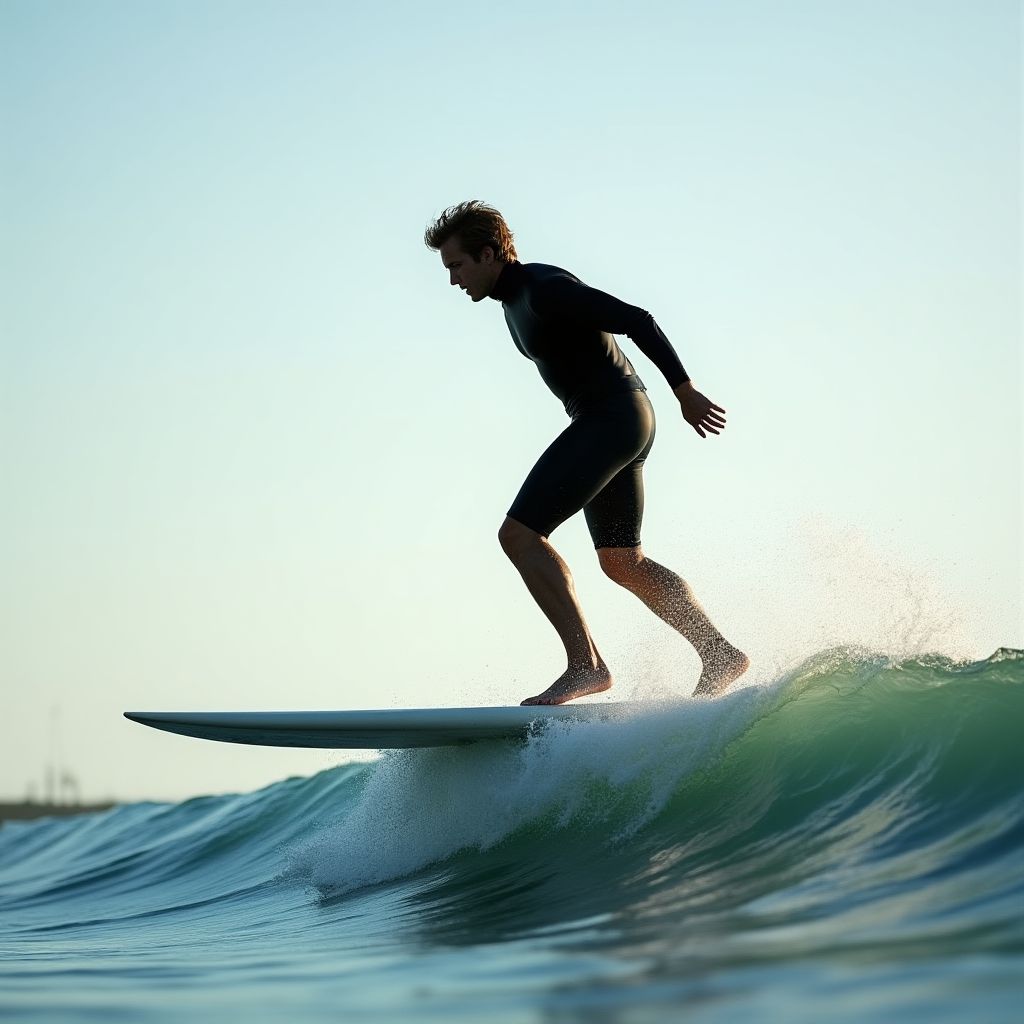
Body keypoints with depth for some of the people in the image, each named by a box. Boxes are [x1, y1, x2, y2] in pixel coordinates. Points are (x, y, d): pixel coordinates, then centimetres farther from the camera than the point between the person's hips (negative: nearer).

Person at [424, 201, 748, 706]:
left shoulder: (546, 288, -16)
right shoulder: (514, 301, 15)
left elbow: (637, 321, -18)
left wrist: (684, 391, -17)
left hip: (612, 418, -11)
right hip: (612, 423, 11)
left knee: (519, 534, -15)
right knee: (622, 563, 15)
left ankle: (585, 664, -18)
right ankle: (720, 655, 17)